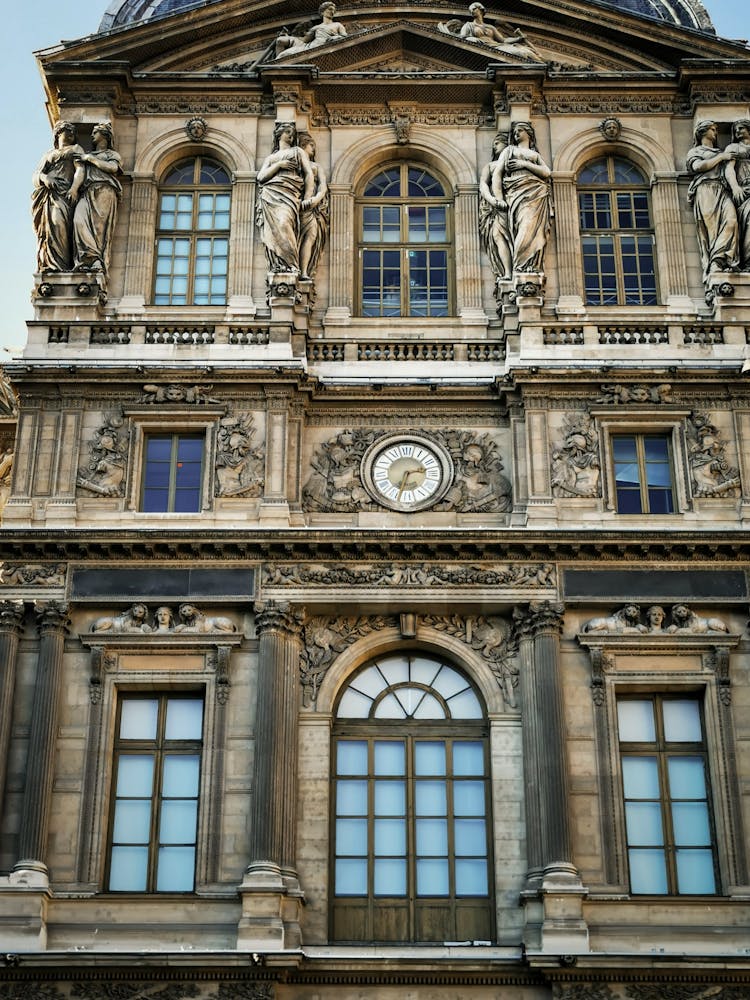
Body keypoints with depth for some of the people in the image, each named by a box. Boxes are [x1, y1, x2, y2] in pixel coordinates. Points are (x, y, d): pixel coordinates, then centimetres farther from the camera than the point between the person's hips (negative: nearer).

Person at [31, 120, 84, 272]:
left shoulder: (76, 149, 21)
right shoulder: (48, 154, 30)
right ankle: (47, 265, -24)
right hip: (46, 195, 3)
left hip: (63, 192, -3)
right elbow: (36, 174, 18)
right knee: (46, 226, -16)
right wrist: (44, 177, -8)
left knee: (57, 222, -27)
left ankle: (57, 264, -36)